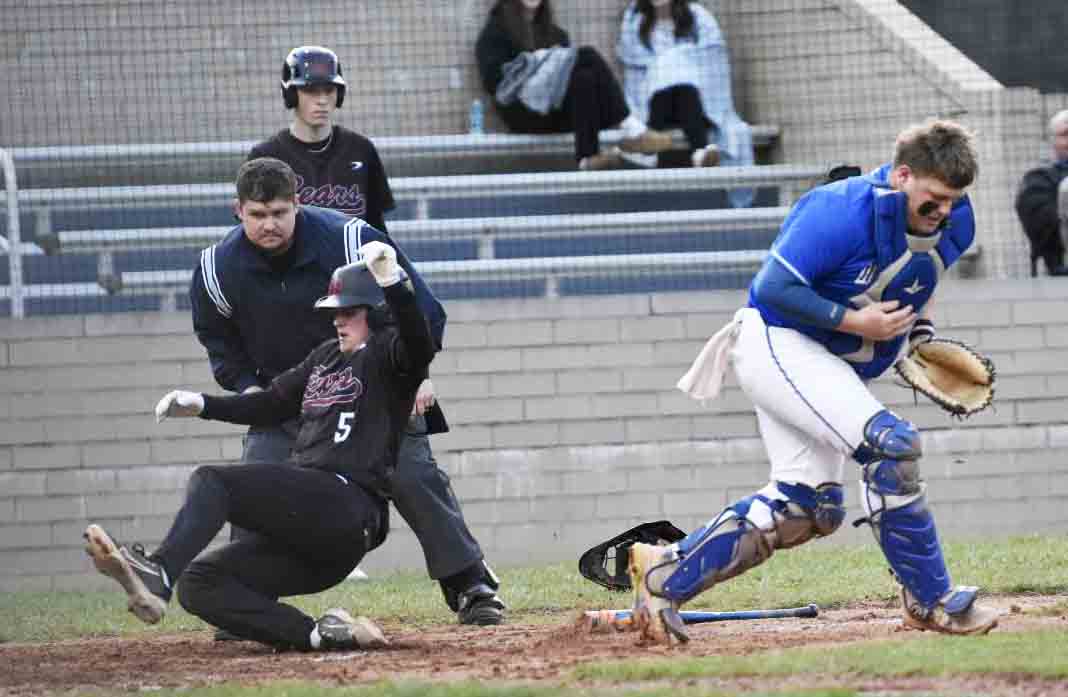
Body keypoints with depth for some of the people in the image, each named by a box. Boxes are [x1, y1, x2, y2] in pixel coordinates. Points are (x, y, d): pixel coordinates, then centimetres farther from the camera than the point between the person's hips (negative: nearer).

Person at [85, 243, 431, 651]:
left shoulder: (385, 353, 1)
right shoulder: (326, 357, 26)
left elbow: (419, 345, -23)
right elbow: (271, 404, 31)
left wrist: (392, 283, -39)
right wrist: (201, 404, 16)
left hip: (347, 506, -10)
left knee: (210, 481, -22)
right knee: (198, 584, -3)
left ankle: (156, 574, -45)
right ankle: (321, 635, -18)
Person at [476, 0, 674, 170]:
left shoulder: (554, 33, 24)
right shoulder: (496, 32, 7)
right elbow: (492, 79, -8)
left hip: (558, 112, 5)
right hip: (524, 113, -5)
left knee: (585, 79, -30)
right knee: (588, 57, -24)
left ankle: (589, 156, -42)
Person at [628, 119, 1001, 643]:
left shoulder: (952, 222, -1)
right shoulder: (842, 213, -27)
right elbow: (773, 289, -25)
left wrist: (922, 329, 3)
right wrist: (853, 321, -27)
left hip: (827, 364, 9)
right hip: (777, 345, -9)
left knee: (807, 508, 6)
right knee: (891, 444, -23)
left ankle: (665, 574, 11)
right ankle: (930, 601, -13)